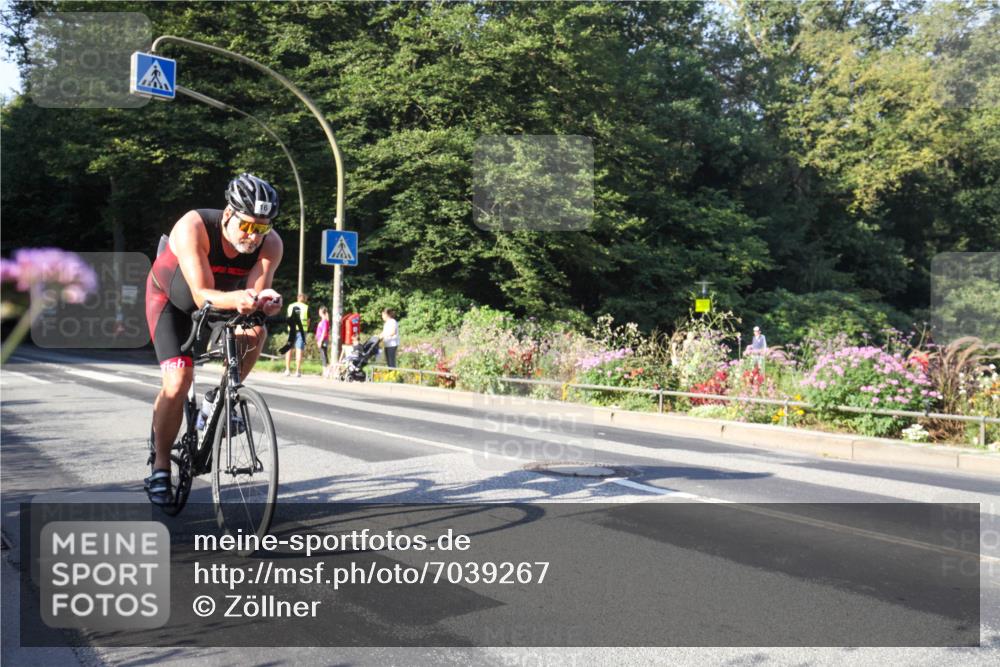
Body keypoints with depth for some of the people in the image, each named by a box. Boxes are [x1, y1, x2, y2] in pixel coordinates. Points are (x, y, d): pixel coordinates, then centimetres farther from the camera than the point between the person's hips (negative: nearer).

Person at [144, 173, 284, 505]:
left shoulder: (271, 244, -27)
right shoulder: (193, 228, -36)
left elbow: (256, 292, -32)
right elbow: (202, 295, -41)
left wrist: (264, 303, -56)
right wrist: (237, 299, -61)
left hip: (222, 298, 4)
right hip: (171, 298, -3)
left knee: (255, 333, -27)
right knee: (178, 381, -18)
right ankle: (160, 469, -2)